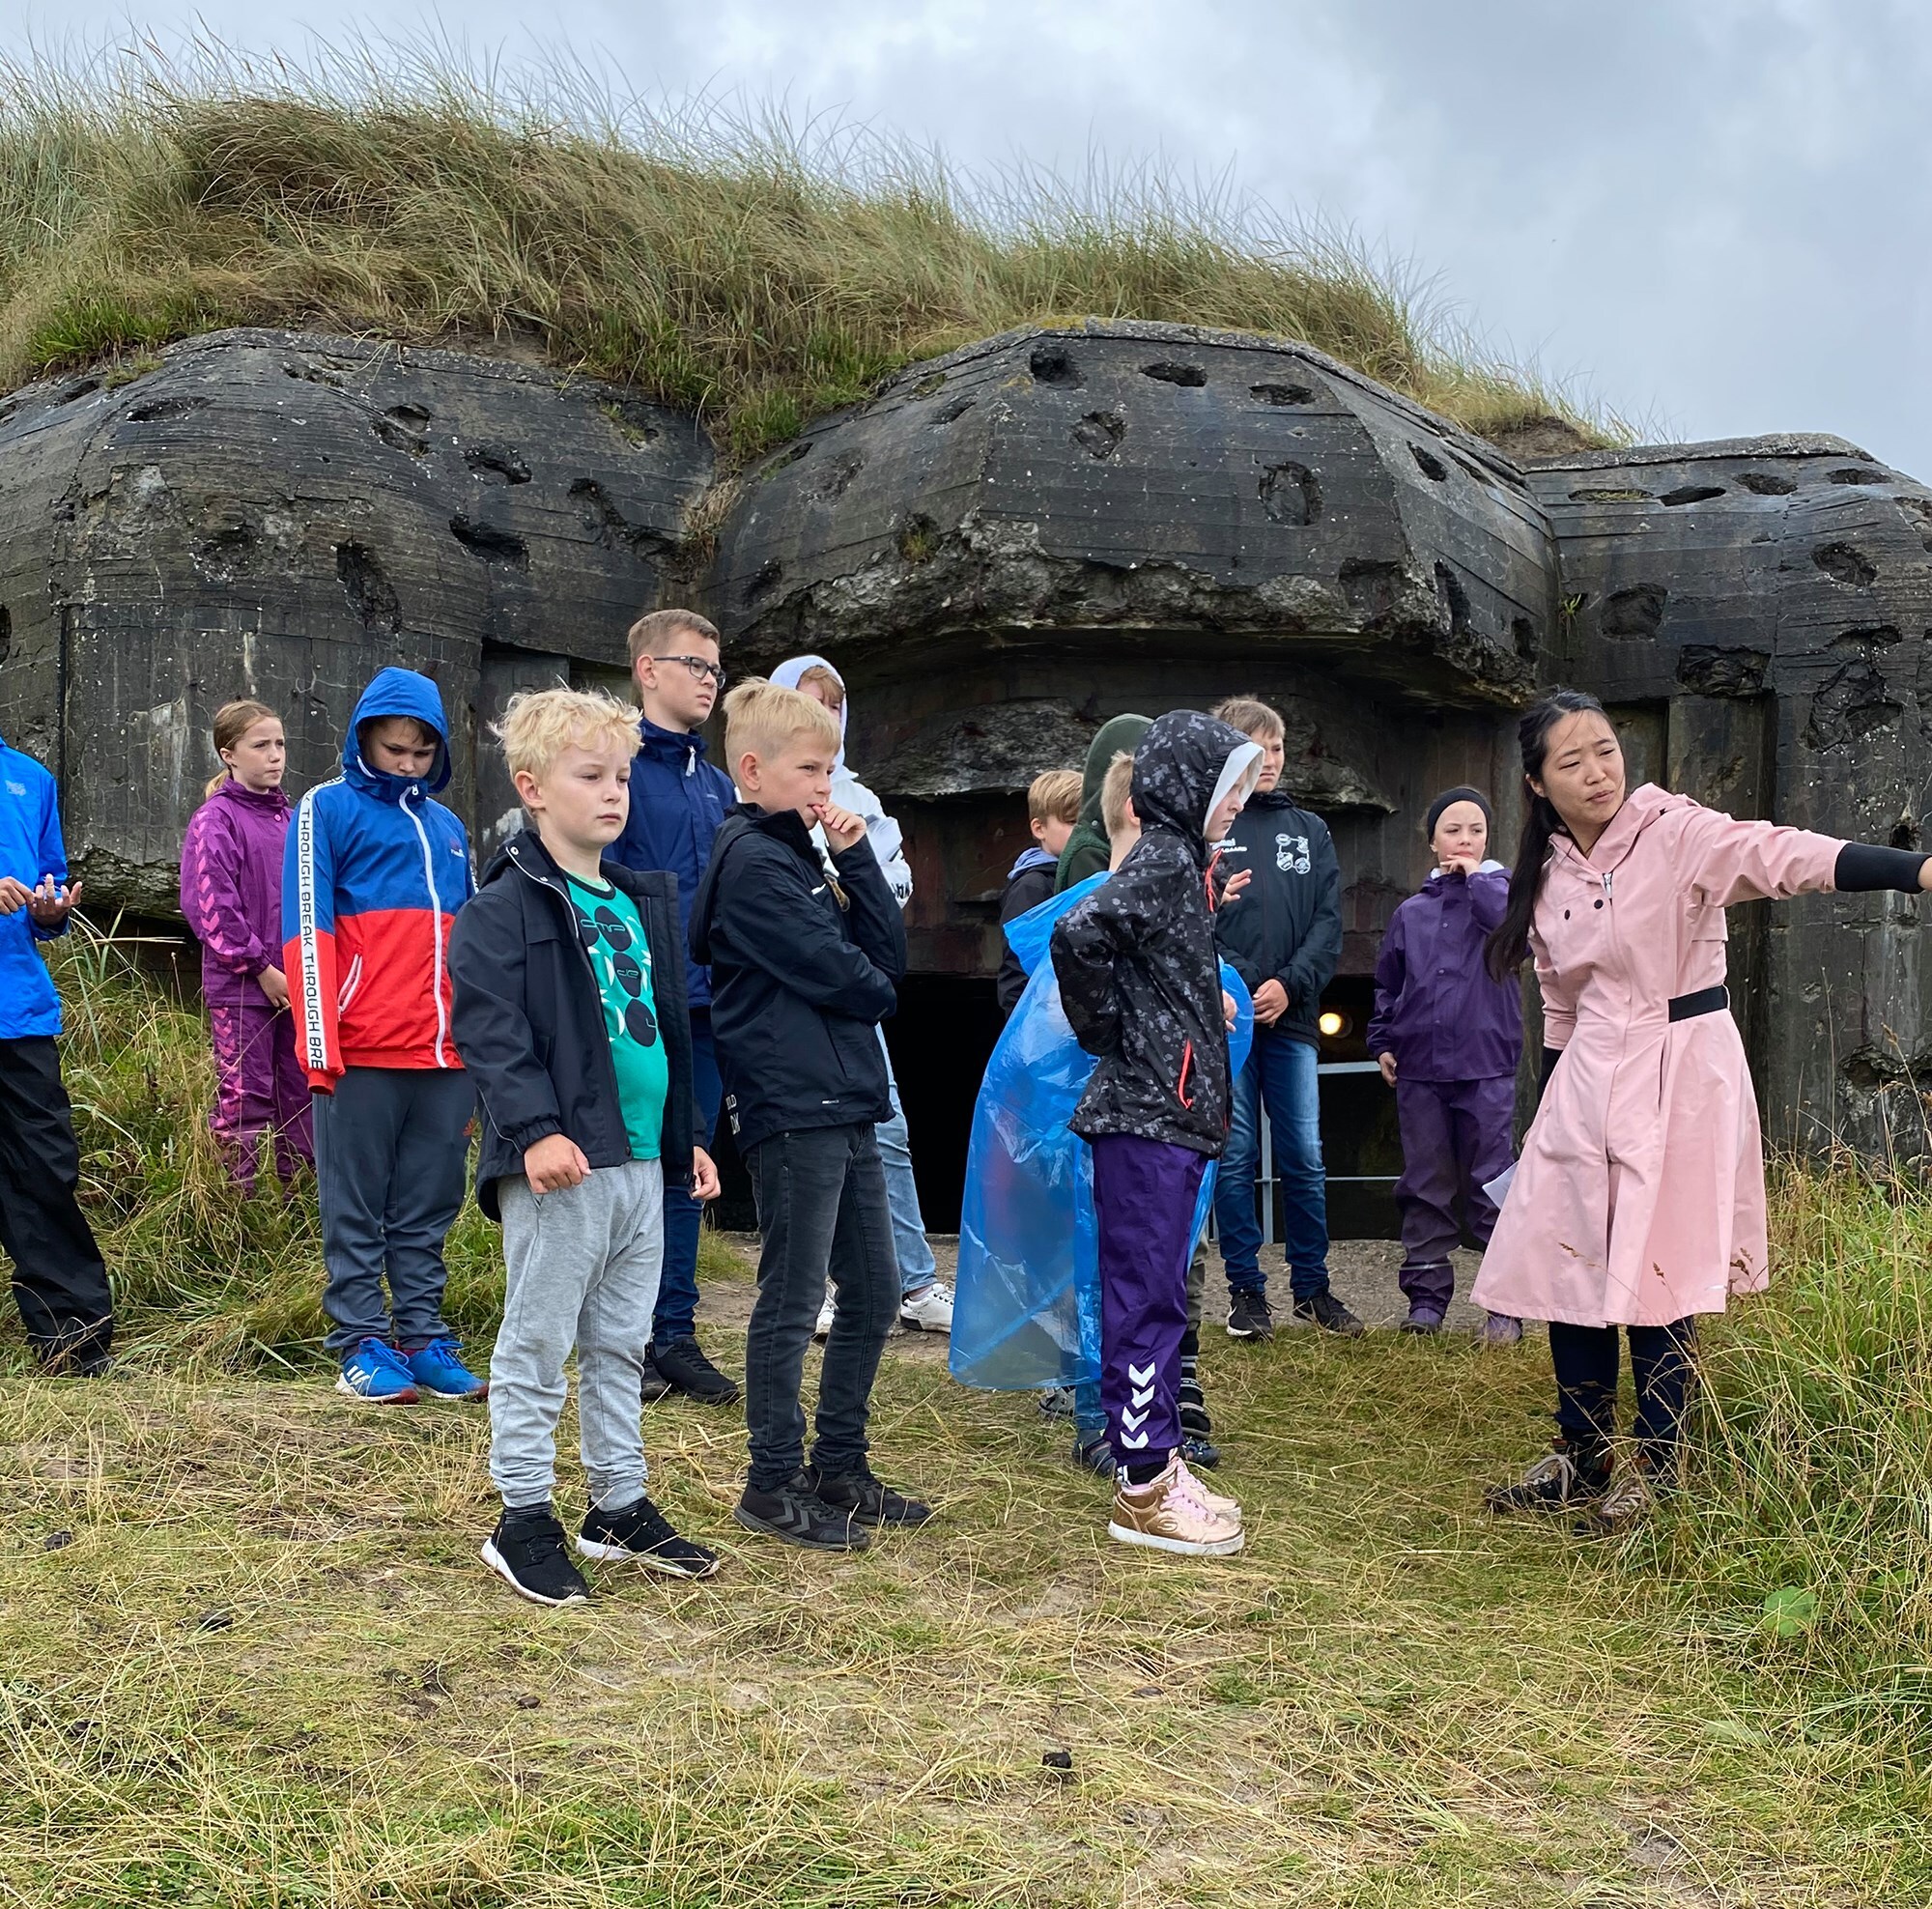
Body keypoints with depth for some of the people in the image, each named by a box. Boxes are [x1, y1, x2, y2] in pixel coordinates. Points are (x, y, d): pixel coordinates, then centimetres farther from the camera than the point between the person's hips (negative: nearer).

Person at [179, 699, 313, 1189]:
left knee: (301, 1094, 11)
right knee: (245, 1100, -1)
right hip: (242, 985, -6)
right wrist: (261, 968, -13)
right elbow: (209, 907, -13)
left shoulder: (289, 817, 13)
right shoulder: (215, 820, -7)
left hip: (295, 981, 6)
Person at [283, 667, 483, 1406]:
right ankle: (363, 1346, 8)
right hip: (361, 1053, -5)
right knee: (357, 1211, 2)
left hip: (443, 1055, 5)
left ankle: (423, 1339, 15)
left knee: (428, 1210, 8)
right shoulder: (328, 809, 2)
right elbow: (307, 931, -5)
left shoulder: (446, 826, 18)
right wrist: (320, 1047, -13)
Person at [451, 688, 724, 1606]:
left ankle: (620, 1507, 27)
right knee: (537, 1342, 2)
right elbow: (488, 1028, -16)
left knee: (622, 1342, 16)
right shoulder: (506, 907, -8)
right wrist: (535, 1127, -26)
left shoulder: (644, 902, 16)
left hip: (642, 1159, 8)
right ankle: (523, 1520, 13)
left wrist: (688, 1136, 20)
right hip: (558, 1162, -8)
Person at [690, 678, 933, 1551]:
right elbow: (827, 969, -17)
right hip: (790, 1110, -10)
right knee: (793, 1300, -1)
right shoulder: (751, 862, -11)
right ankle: (774, 1483, 11)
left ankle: (839, 1467, 26)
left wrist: (856, 859, 1)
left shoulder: (802, 854, 17)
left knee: (873, 1292, 14)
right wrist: (875, 991, 4)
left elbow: (887, 955, 11)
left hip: (843, 1106, 10)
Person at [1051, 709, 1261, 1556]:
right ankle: (1142, 1491, 2)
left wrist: (1207, 996, 10)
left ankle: (1159, 1462, 23)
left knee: (1157, 1295, 14)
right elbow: (1079, 932, -29)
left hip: (1173, 1114, 10)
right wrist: (1103, 1032, -16)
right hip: (1146, 1114, -10)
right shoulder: (1161, 862, -14)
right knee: (1146, 1296, -4)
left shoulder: (1181, 862, 16)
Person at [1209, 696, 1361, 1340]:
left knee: (1305, 1159, 5)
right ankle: (1246, 1289, 13)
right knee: (1235, 1158, 3)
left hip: (1292, 1019, 3)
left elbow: (1329, 922, 6)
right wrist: (1242, 985, -16)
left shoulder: (1310, 831, 14)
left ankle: (1311, 1286, 18)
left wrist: (1289, 985, -9)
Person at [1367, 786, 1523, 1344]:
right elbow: (1387, 984, 22)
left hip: (1485, 1067, -4)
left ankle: (1507, 1304, 4)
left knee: (1492, 1186, -2)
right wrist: (1382, 1042, 12)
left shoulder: (1503, 889, 4)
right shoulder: (1411, 912, 13)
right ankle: (1426, 1297, 15)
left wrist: (1477, 878, -9)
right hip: (1418, 1070, 4)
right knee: (1424, 1189, 7)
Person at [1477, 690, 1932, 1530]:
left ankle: (1653, 1469, 13)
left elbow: (1785, 854, -27)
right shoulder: (1548, 875, 7)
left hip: (1679, 1072, -5)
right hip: (1587, 1078, 6)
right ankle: (1582, 1456, 23)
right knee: (1567, 1263, 7)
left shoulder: (1675, 832, -11)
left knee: (1656, 1276, -3)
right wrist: (1551, 1101, 18)